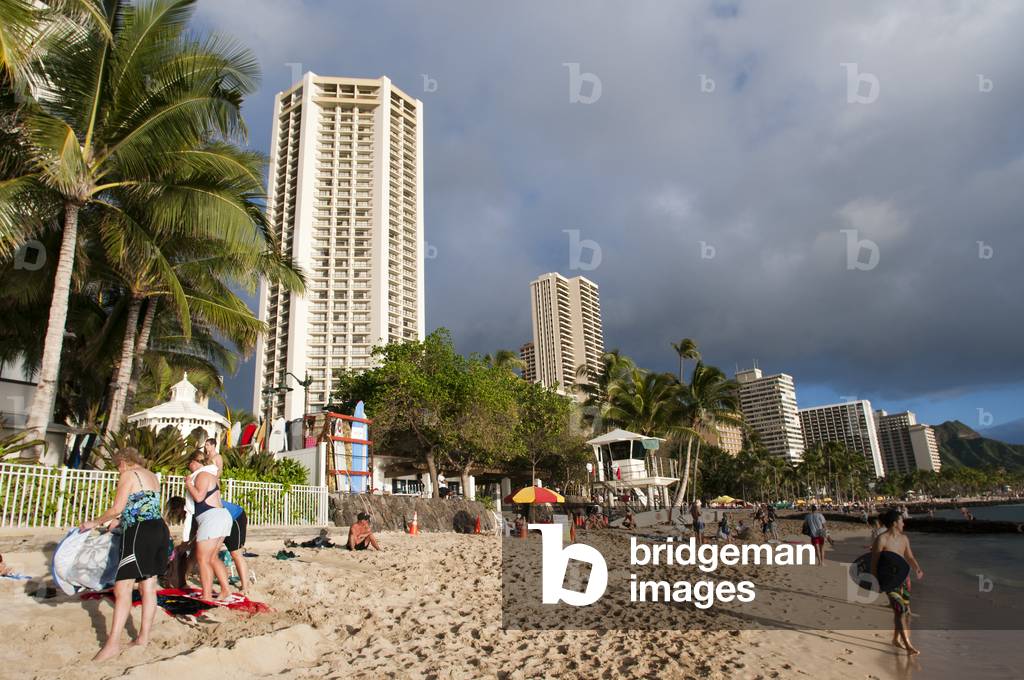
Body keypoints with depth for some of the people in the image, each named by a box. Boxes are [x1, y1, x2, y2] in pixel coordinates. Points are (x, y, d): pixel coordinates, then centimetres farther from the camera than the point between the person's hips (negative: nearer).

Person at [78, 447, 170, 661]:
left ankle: (113, 643, -12)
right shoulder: (153, 477, 20)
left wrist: (94, 523, 7)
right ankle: (143, 637, 16)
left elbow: (117, 509, -8)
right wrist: (120, 520, 35)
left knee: (122, 587, -9)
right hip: (160, 529, 9)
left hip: (139, 532, -9)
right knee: (148, 586, 11)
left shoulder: (128, 475, -4)